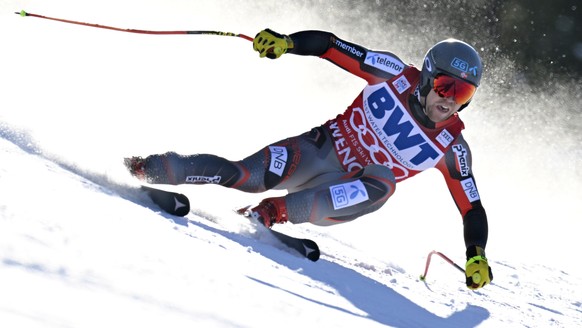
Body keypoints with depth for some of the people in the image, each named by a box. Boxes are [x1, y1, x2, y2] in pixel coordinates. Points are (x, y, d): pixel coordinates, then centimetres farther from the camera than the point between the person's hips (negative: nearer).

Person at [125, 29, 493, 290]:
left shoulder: (451, 147, -7)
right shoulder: (397, 74, -9)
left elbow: (472, 207, -2)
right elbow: (331, 46, -9)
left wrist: (476, 255, -16)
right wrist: (286, 42, -26)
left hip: (350, 194, 0)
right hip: (321, 148, 0)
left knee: (383, 183, -35)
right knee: (246, 176, -25)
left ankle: (276, 211, -35)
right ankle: (148, 169, -12)